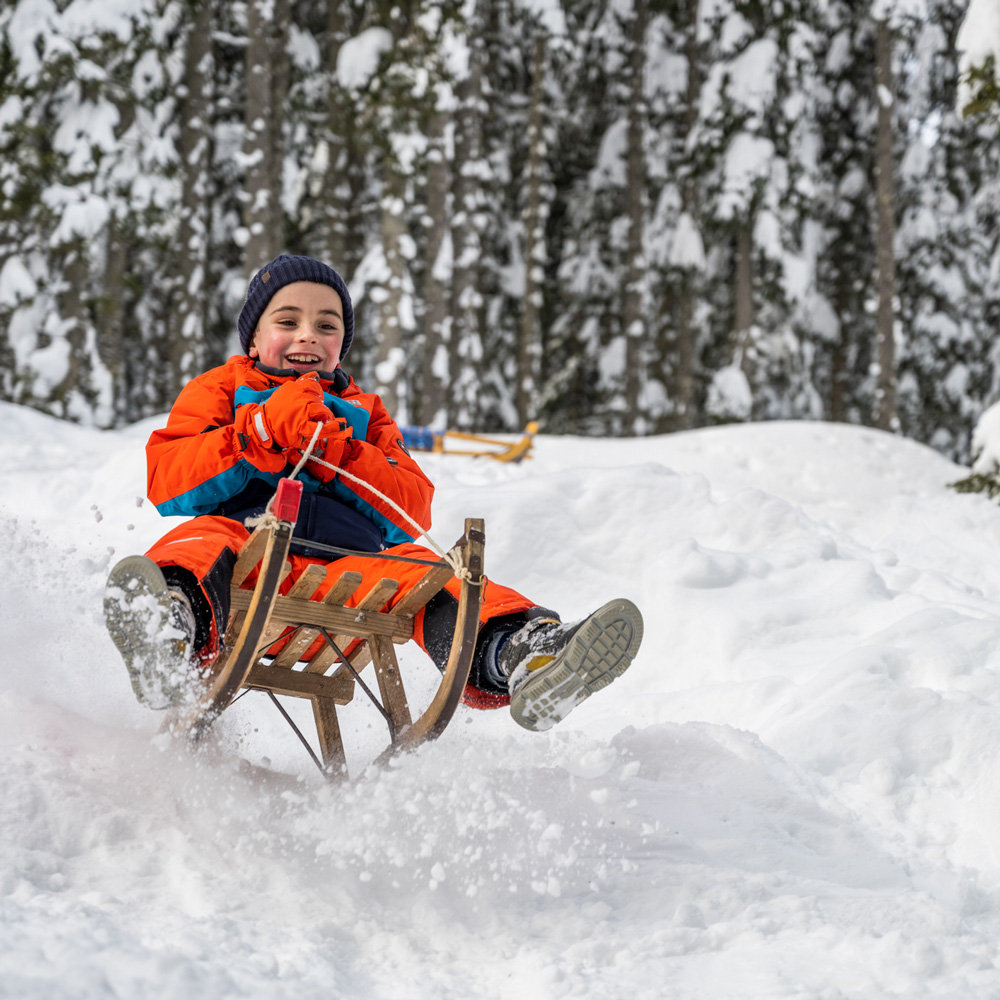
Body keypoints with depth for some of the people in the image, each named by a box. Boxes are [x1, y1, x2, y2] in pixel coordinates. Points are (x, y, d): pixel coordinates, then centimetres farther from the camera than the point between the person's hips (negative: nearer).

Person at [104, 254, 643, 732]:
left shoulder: (364, 412, 32)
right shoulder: (222, 390, 24)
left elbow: (412, 512, 15)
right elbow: (166, 482, 5)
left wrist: (339, 453, -2)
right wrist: (263, 432, -8)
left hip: (347, 568, 3)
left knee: (424, 572, -27)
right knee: (205, 538, -36)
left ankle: (512, 656, -57)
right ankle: (174, 630, -73)